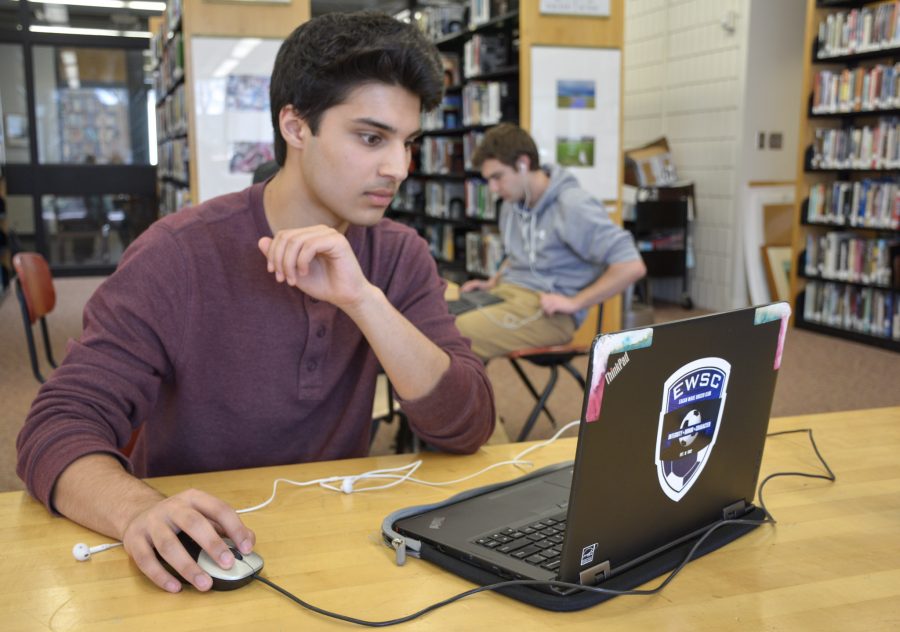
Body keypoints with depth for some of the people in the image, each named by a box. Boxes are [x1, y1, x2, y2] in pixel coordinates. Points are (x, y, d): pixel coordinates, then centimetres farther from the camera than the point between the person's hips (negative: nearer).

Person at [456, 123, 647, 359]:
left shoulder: (573, 206, -11)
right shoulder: (512, 204, 13)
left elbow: (632, 266, -18)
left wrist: (574, 303, -16)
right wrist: (493, 282, 13)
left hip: (547, 311, -7)